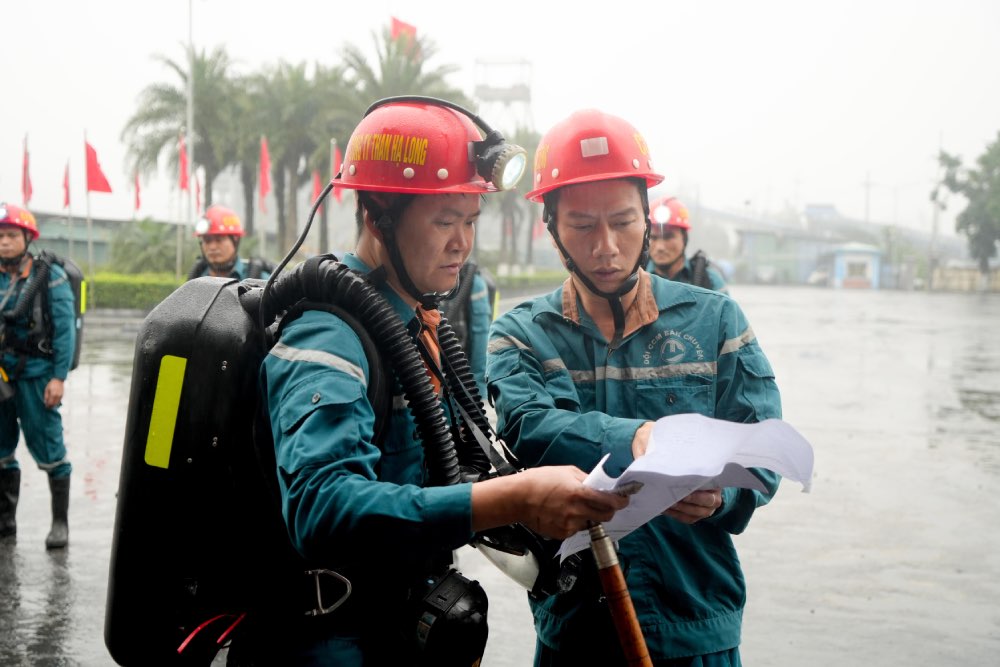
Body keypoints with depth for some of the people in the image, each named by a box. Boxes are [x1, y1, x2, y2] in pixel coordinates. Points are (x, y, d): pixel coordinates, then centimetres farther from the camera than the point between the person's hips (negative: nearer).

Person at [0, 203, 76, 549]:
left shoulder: (50, 277, -3)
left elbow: (65, 330, -6)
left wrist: (59, 377, -12)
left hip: (35, 374, -5)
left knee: (47, 447, -4)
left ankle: (60, 522, 4)